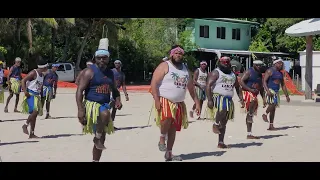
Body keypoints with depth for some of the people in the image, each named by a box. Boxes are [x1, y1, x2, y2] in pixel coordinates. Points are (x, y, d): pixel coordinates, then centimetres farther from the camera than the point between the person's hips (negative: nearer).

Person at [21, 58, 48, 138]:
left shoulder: (42, 75, 14)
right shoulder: (34, 73, -12)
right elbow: (23, 81, -17)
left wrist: (41, 95, 16)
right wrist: (25, 91, -25)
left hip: (37, 95, 9)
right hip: (30, 95, -9)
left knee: (35, 114, 6)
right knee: (35, 111, -22)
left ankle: (32, 134, 10)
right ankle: (25, 125, -3)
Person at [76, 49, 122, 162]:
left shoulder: (110, 73, 12)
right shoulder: (90, 72, -9)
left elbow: (114, 89, 25)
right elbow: (79, 91, -14)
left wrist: (117, 99, 3)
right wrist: (80, 109, -23)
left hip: (104, 105, 7)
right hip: (91, 104, -7)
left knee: (102, 138, 9)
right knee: (105, 113, -40)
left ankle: (95, 160, 23)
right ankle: (97, 138, -17)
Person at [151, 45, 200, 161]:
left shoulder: (185, 69, 15)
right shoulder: (164, 66, -5)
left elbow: (191, 87, 19)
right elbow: (154, 83, -12)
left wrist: (197, 102, 11)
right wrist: (156, 100, -22)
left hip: (179, 104, 6)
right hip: (165, 101, -6)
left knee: (173, 129, 8)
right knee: (168, 117, -34)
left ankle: (168, 154, 17)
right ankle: (162, 139, -11)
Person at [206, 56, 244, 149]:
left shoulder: (232, 74, 17)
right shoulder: (215, 73, -4)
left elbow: (238, 87, 24)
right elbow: (208, 86, -14)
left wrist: (241, 98, 10)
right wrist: (209, 100, -23)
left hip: (229, 99, 7)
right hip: (218, 97, -7)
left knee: (224, 122, 7)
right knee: (223, 109, -38)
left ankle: (221, 142, 13)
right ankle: (216, 124, -12)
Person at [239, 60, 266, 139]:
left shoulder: (260, 74, 18)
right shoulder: (249, 72, -6)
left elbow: (261, 87, 24)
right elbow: (241, 81, -15)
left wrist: (264, 98, 17)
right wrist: (250, 89, -23)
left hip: (254, 94, 8)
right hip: (247, 93, -8)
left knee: (250, 115, 8)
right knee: (254, 100, -42)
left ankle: (249, 134, 10)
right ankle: (249, 115, -27)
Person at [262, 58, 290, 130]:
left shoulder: (280, 73, 16)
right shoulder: (270, 71, -6)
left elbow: (283, 85, 21)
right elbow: (264, 81, -15)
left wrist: (287, 95, 16)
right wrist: (267, 91, -29)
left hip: (276, 92, 7)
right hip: (270, 90, -7)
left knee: (273, 109, 5)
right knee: (273, 103, -29)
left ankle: (271, 126, 7)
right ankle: (265, 114, -4)